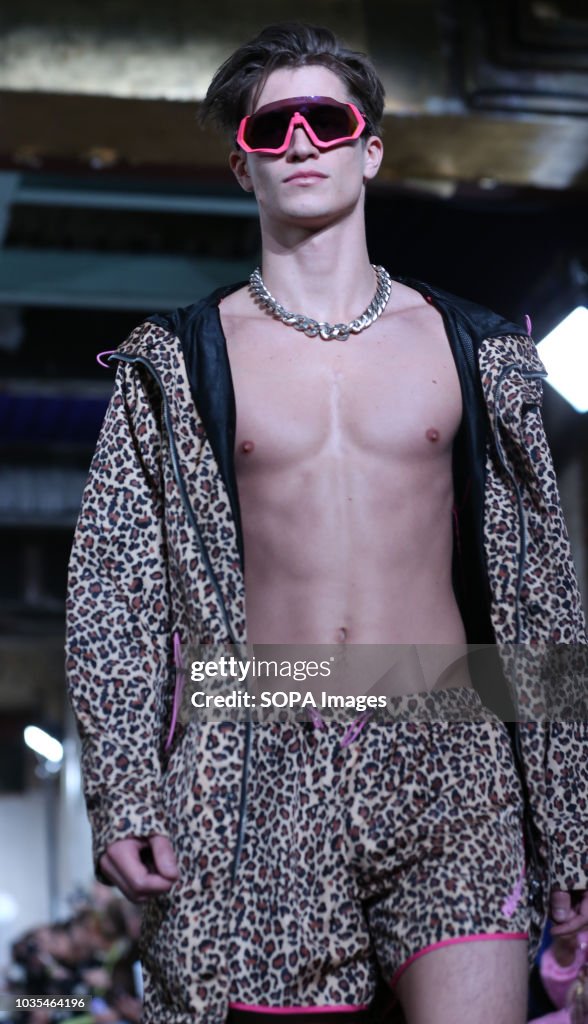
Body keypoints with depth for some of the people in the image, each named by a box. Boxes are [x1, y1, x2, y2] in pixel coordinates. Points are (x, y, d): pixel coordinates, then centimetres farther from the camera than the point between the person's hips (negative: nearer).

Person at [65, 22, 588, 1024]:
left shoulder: (472, 349, 10)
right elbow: (112, 584, 6)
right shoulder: (178, 360, 8)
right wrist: (122, 793, -5)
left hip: (446, 766, 1)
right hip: (257, 773, 0)